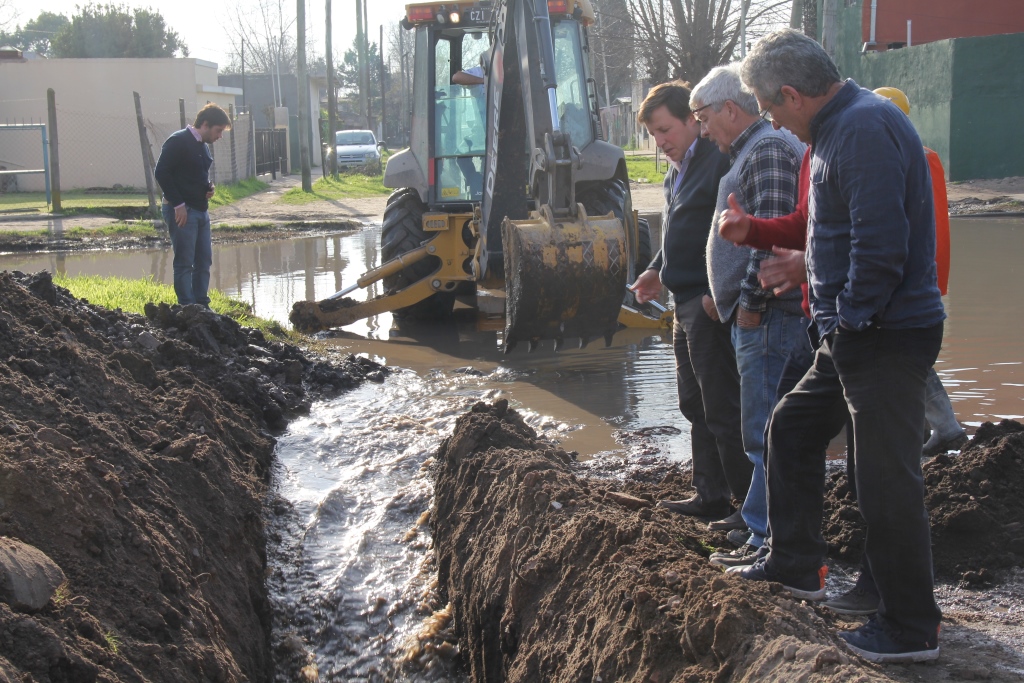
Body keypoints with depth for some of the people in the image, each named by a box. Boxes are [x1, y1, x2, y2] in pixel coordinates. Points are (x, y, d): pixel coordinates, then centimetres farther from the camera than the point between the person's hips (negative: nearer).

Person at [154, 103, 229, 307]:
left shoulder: (203, 146, 16)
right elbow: (162, 173, -17)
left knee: (204, 260, 10)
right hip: (182, 211, -9)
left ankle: (202, 305, 17)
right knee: (184, 263, -6)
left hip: (201, 210, 9)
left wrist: (208, 187, 6)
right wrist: (178, 205, -20)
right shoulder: (177, 142, -12)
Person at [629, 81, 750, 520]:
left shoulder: (720, 162, -15)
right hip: (686, 303, 11)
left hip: (710, 306, -10)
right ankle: (711, 496, 25)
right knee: (696, 406, 15)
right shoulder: (677, 172, 17)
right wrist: (658, 270, 18)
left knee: (722, 410, -7)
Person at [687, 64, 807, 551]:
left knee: (766, 429, -9)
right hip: (759, 314, 11)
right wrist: (726, 296, 24)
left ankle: (771, 540, -6)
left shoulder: (767, 150, -12)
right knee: (763, 424, 19)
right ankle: (757, 512, 31)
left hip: (769, 315, -11)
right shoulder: (754, 150, 22)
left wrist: (750, 300, -20)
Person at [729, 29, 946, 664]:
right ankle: (796, 563, 35)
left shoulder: (865, 128, -20)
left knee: (887, 480, -3)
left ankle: (912, 628, 8)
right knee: (792, 427, 21)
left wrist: (850, 319, -17)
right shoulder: (841, 124, 14)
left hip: (887, 337, -11)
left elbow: (881, 246, -26)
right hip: (852, 334, 11)